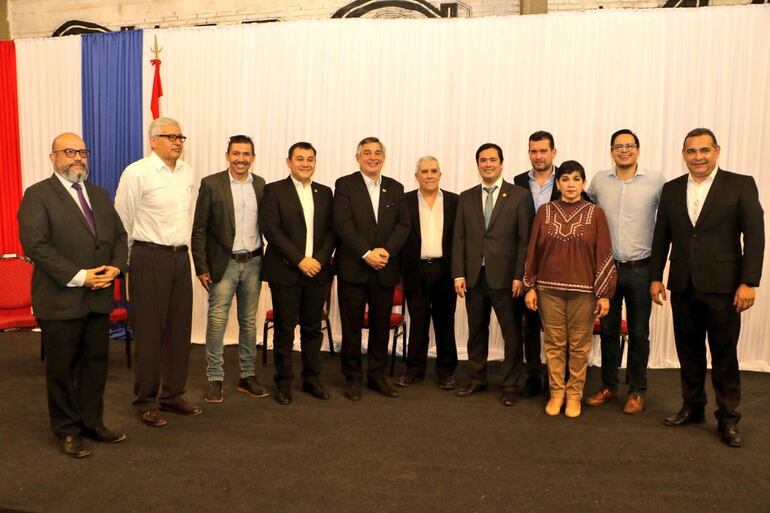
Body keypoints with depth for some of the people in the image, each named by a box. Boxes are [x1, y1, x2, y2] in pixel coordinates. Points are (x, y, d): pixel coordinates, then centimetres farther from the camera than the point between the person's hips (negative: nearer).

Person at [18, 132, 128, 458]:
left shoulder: (99, 195, 14)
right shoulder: (38, 195, -6)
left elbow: (119, 235, 13)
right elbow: (35, 245, -15)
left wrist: (116, 267, -6)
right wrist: (79, 277, -19)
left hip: (99, 298, 6)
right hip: (60, 300, -6)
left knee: (96, 363, 13)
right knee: (62, 369, 8)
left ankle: (92, 423, 27)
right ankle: (67, 431, 22)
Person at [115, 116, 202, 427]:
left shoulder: (187, 172, 9)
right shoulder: (137, 173, -9)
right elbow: (122, 221, -5)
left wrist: (184, 248, 14)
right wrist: (125, 262, 1)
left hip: (181, 256, 6)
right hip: (150, 258, -6)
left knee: (179, 329, 11)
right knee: (149, 332, 2)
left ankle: (173, 395, 24)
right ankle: (145, 402, 16)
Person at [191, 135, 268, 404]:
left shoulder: (261, 184, 6)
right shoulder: (211, 184, -4)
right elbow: (199, 229, -4)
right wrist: (201, 267, -9)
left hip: (253, 262, 4)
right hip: (224, 263, -3)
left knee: (249, 321, 11)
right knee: (217, 321, 0)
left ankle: (247, 375, 23)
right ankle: (215, 379, 12)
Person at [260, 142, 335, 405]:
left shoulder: (325, 192, 11)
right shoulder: (274, 190, -1)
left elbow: (331, 231, 7)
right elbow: (272, 230, -10)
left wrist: (320, 259, -9)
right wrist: (300, 260, -15)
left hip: (318, 271, 4)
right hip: (285, 272, -3)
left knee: (313, 328, 11)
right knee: (285, 330, 5)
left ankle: (312, 379, 24)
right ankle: (284, 382, 18)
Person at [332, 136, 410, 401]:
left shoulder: (395, 188, 12)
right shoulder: (345, 184, 0)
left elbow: (404, 224, 4)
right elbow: (342, 223, -10)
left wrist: (387, 251, -12)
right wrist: (367, 254, -17)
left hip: (385, 269, 3)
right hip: (353, 267, -3)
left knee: (381, 326, 10)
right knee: (352, 326, 4)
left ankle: (377, 376, 23)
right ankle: (352, 378, 17)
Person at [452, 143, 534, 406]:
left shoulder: (520, 196, -1)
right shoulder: (466, 197, 10)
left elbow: (525, 239, -5)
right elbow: (459, 238, 7)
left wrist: (519, 276, -11)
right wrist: (459, 274, 0)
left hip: (505, 276, -3)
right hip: (474, 276, 3)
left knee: (512, 333, 4)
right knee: (476, 331, 14)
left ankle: (509, 385, 18)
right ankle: (476, 379, 28)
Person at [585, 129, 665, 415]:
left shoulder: (656, 182, -5)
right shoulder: (599, 180, 2)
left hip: (640, 270, -2)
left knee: (638, 333, 8)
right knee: (608, 329, 12)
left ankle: (637, 391, 23)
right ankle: (608, 386, 27)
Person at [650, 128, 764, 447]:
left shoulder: (741, 185, -2)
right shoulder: (671, 189, 8)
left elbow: (754, 236, -6)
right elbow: (661, 237, 11)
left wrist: (749, 282, -12)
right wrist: (656, 277, 8)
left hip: (722, 286, -3)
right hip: (683, 287, 4)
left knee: (724, 355, 6)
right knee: (688, 352, 13)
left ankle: (728, 419, 18)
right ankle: (692, 408, 27)